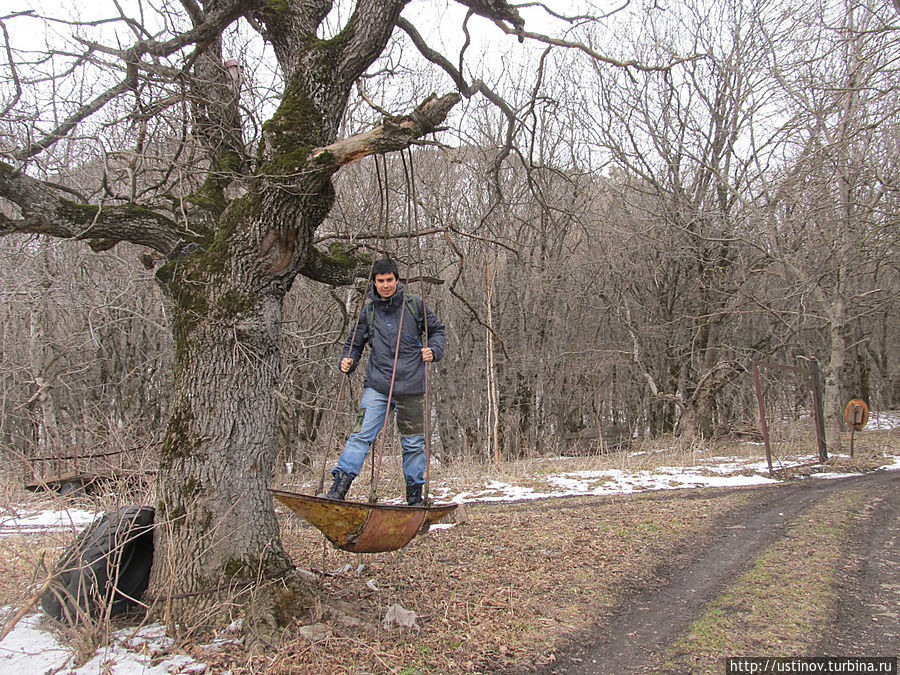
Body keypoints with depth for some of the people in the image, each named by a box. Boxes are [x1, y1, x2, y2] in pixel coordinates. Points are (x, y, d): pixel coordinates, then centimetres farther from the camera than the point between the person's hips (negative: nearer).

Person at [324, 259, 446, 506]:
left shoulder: (414, 305, 4)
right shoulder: (368, 311, 8)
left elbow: (437, 330, 13)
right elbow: (355, 342, 17)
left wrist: (433, 350, -6)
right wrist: (347, 360, -2)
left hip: (411, 386, 0)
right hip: (377, 386, 1)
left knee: (413, 442, 8)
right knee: (362, 434, -12)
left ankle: (415, 495, 22)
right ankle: (339, 486, -11)